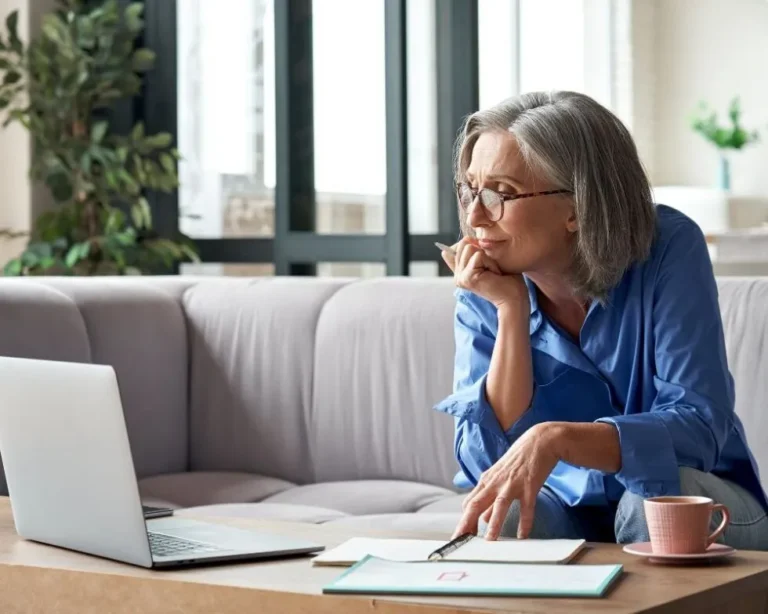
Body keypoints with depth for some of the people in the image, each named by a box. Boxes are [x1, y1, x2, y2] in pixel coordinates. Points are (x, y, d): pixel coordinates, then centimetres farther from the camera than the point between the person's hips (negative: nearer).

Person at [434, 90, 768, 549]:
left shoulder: (668, 248, -19)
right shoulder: (484, 292, -9)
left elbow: (699, 426, -26)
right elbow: (488, 465, -18)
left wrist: (554, 438, -41)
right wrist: (511, 310, -25)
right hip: (569, 507, 0)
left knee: (652, 502, -32)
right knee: (499, 518, -31)